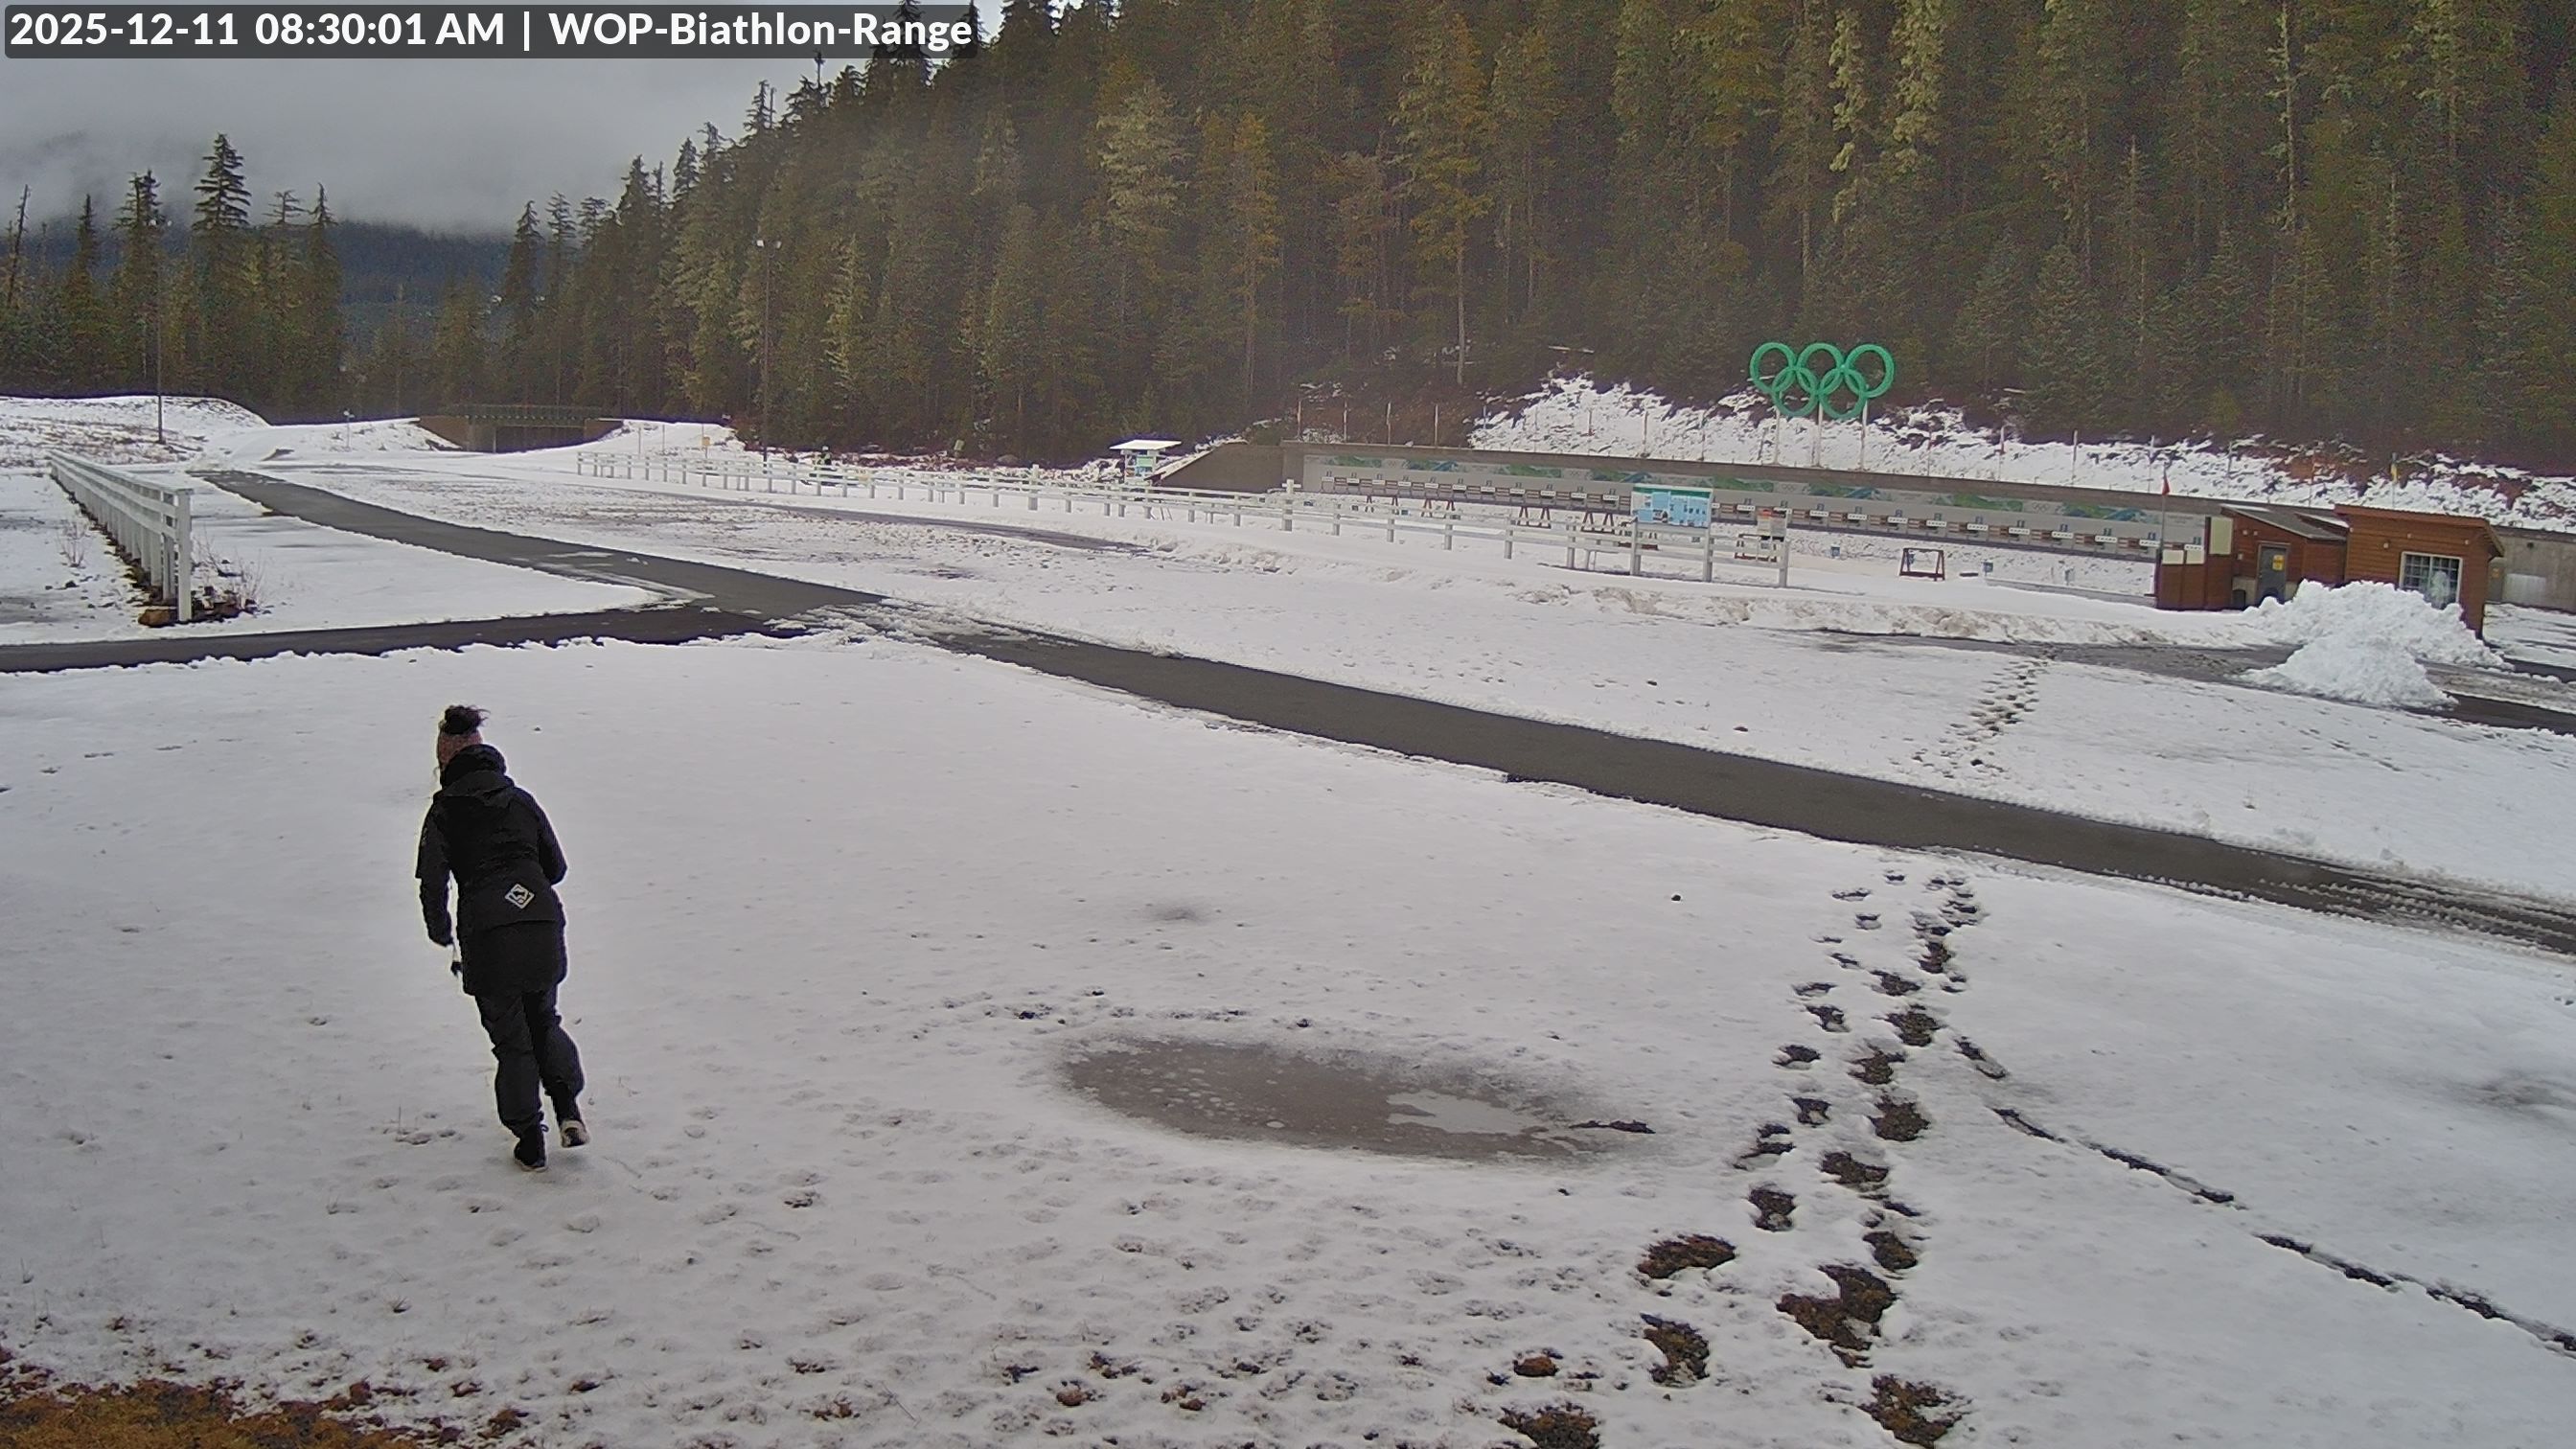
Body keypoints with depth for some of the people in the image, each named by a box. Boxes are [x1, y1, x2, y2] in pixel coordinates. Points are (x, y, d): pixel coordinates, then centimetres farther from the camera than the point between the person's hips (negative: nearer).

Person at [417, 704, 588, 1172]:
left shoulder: (444, 811, 1)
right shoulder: (521, 800, 11)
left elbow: (432, 882, -5)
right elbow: (556, 866, 15)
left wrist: (442, 936, 10)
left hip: (486, 936, -3)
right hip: (543, 924, 3)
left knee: (510, 1038, 9)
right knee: (543, 1019, 22)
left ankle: (530, 1142, 10)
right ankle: (567, 1105, 4)